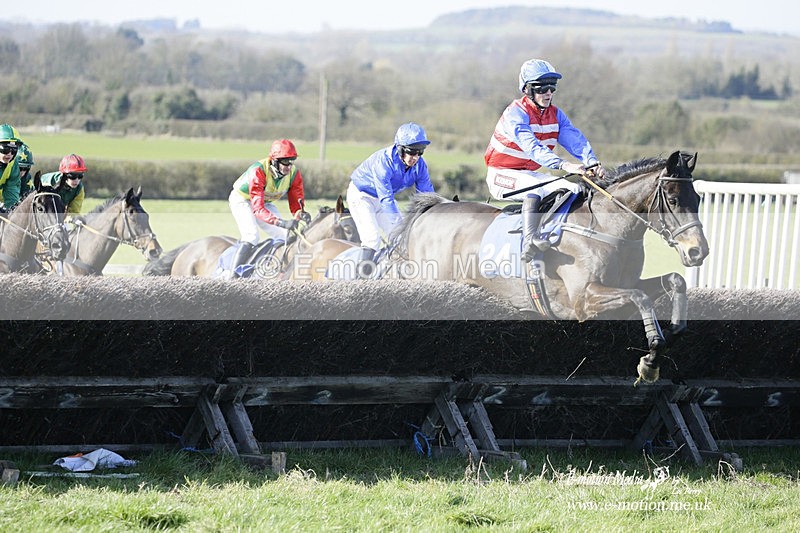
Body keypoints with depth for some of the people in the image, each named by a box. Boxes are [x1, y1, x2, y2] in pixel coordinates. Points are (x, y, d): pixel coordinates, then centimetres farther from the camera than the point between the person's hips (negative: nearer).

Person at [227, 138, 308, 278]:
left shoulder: (294, 173, -21)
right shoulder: (258, 171, -39)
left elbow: (296, 205, -15)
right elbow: (258, 209, -45)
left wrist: (301, 214, -41)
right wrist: (282, 223, -57)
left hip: (265, 202, 6)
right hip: (242, 200, -6)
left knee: (285, 236, -3)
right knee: (251, 236, -27)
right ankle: (231, 277, -27)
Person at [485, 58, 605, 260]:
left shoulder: (555, 114, 3)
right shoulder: (516, 113, -21)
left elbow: (574, 139, -12)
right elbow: (532, 147, -36)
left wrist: (591, 162, -33)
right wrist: (563, 165, -50)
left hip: (529, 173, 8)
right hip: (502, 176, -8)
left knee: (574, 188, -1)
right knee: (536, 188, -36)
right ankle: (529, 241, -51)